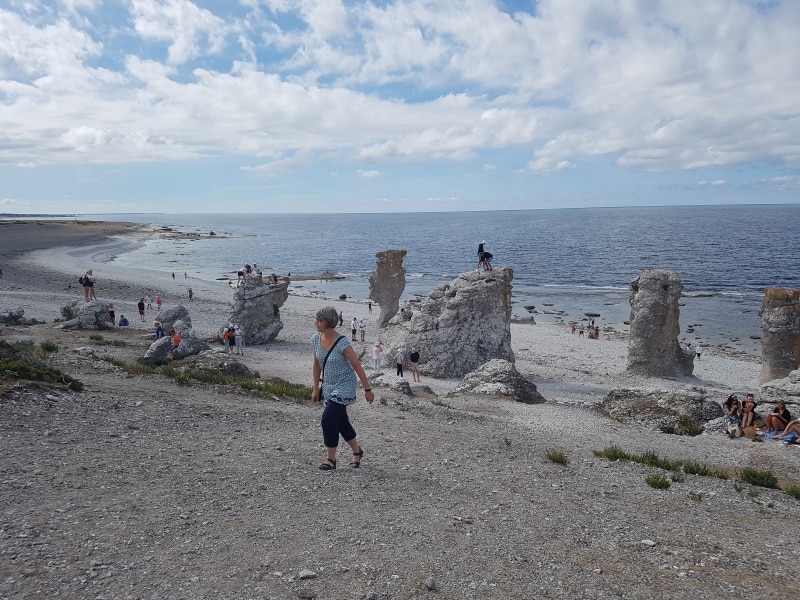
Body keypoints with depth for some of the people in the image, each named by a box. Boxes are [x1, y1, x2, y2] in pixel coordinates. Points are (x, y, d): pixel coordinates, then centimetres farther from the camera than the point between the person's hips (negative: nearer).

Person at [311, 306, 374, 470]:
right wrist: (316, 388, 9)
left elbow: (357, 367, -17)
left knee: (328, 419, -13)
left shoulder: (342, 343, -24)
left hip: (344, 385, -7)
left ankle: (331, 459, 4)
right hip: (328, 386, 7)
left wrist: (368, 390, -13)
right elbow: (316, 364, 7)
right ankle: (357, 450, 35)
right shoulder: (315, 339, -6)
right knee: (340, 420, 14)